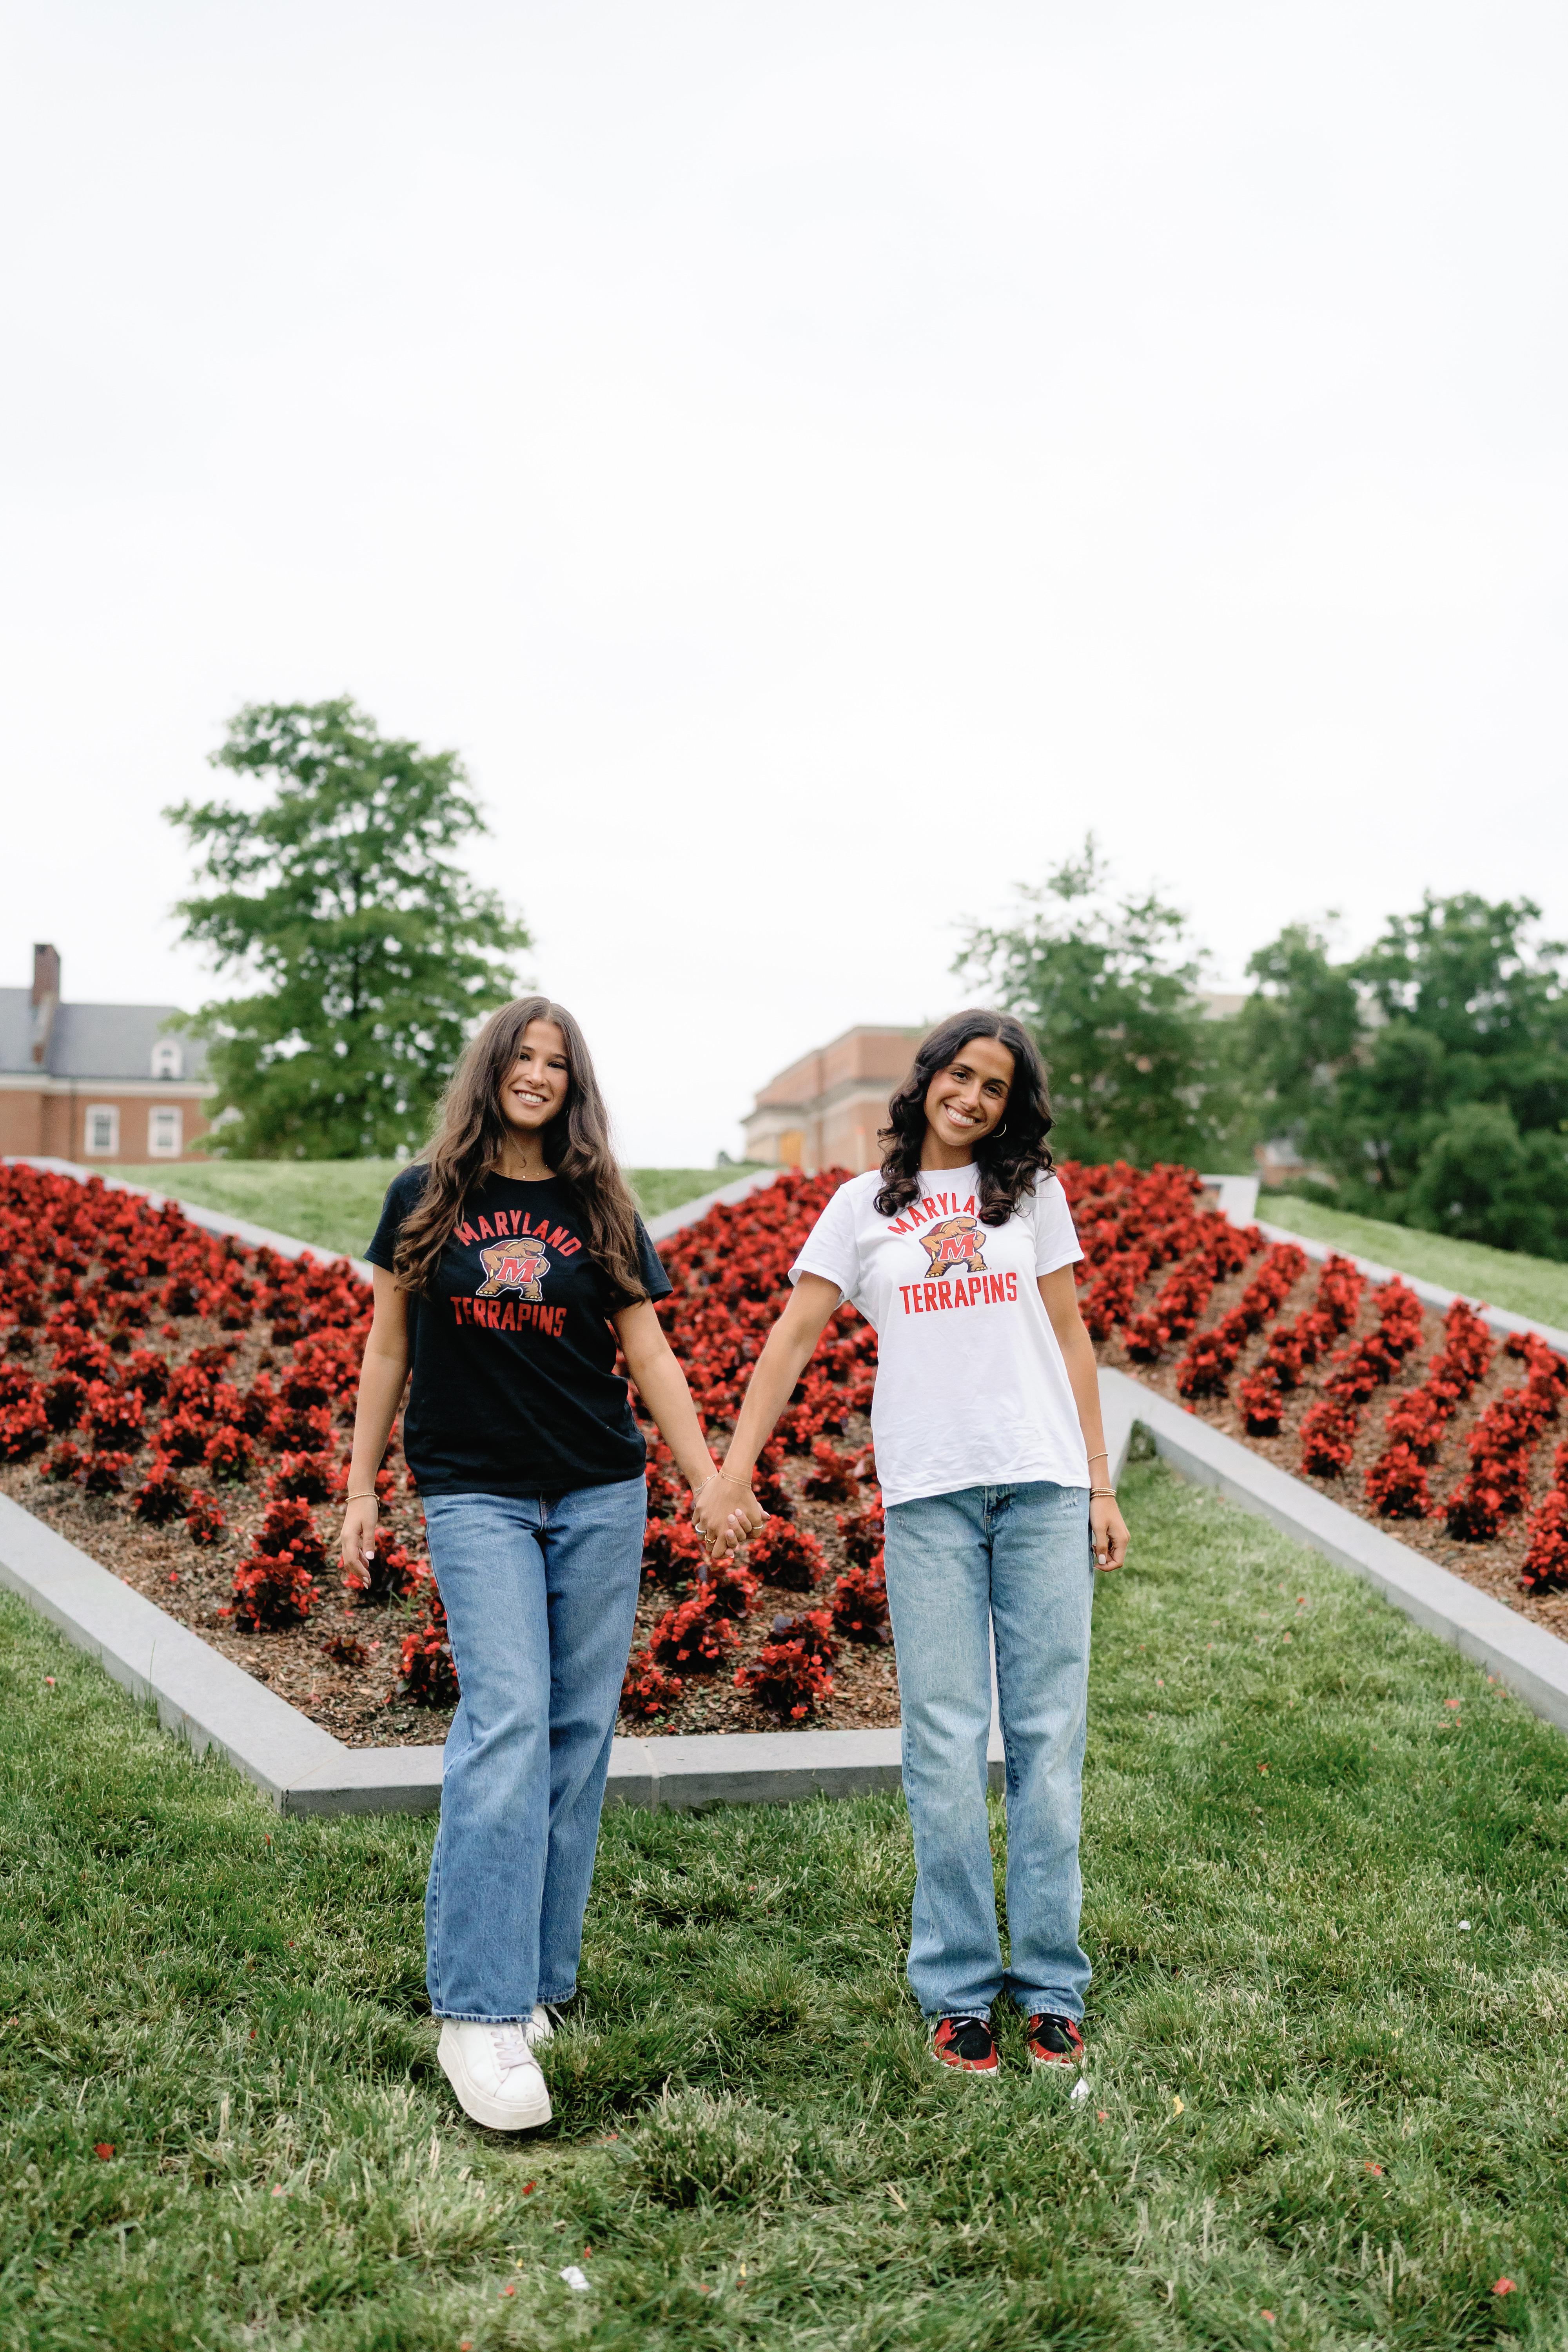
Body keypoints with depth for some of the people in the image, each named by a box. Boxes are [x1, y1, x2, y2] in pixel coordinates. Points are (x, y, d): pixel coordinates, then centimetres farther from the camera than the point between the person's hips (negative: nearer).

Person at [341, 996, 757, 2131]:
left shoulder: (602, 1210, 8)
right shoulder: (424, 1198, 6)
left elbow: (650, 1354, 7)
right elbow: (388, 1348, 11)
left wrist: (712, 1477, -1)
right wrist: (361, 1485, 9)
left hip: (601, 1497, 2)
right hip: (475, 1496, -2)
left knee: (580, 1729, 2)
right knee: (507, 1718, -16)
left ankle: (537, 1981, 15)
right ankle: (479, 2013, -14)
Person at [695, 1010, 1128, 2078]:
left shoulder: (1033, 1190, 12)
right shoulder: (864, 1204, 10)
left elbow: (1069, 1335, 11)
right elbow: (796, 1334, 6)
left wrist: (1101, 1485, 6)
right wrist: (734, 1469, -2)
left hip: (1044, 1483, 1)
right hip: (928, 1493, -1)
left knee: (1048, 1733, 2)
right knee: (947, 1741, -1)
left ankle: (1050, 1984, 13)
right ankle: (958, 1988, 11)